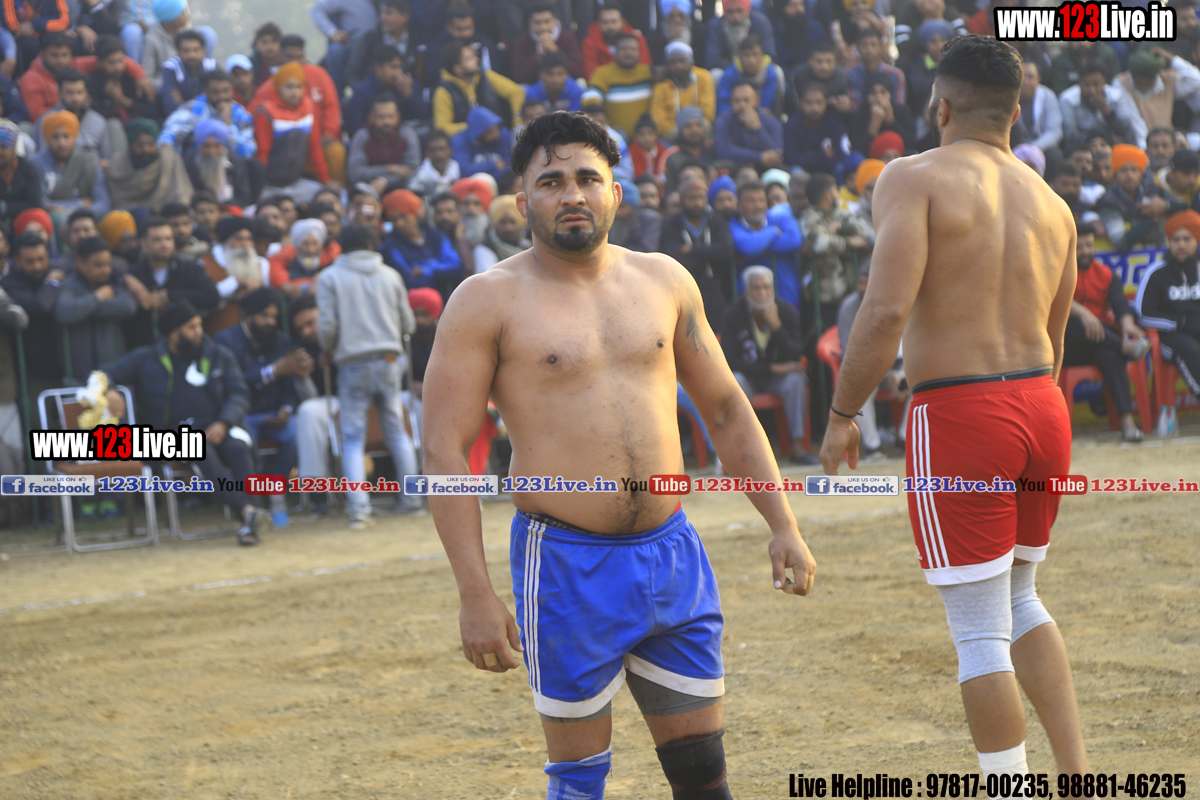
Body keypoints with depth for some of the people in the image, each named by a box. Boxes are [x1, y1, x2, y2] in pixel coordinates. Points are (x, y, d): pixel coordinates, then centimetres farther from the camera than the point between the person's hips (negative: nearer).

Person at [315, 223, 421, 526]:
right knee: (397, 431, 13)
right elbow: (408, 324, 11)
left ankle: (359, 507, -12)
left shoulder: (329, 278, 1)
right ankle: (412, 498, 14)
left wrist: (329, 349, 14)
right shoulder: (390, 276, 9)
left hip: (352, 362, -2)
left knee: (353, 437, 1)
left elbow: (327, 325, -6)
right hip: (389, 360, 2)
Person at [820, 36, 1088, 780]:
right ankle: (1079, 777, 17)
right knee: (1020, 602, 24)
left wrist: (842, 416, -8)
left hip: (957, 413, -6)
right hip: (1043, 410, 7)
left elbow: (887, 310, -19)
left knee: (980, 633, 2)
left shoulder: (915, 179, -8)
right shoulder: (1054, 206, 11)